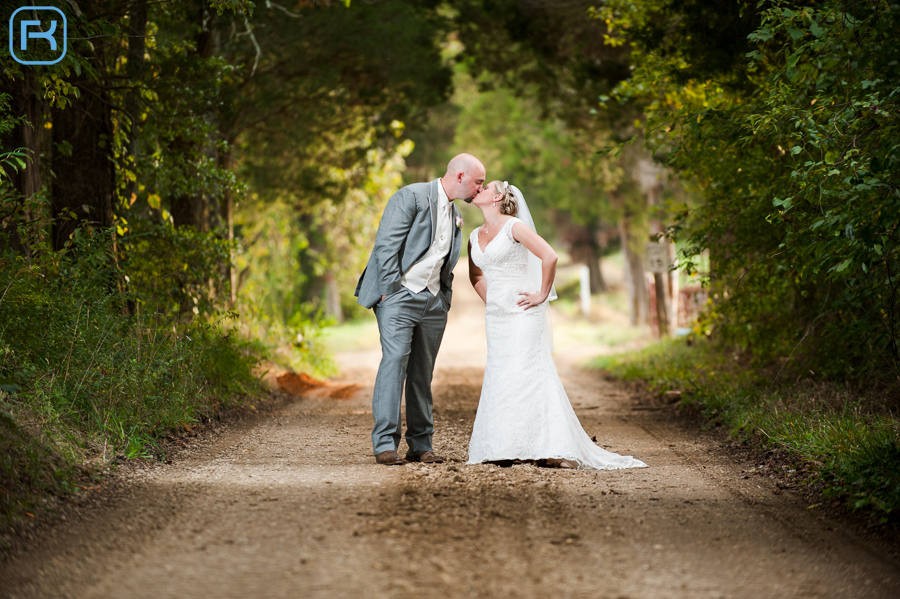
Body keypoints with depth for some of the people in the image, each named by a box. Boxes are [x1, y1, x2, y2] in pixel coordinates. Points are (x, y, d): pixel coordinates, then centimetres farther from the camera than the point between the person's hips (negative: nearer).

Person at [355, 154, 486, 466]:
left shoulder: (455, 215, 18)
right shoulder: (411, 197, -7)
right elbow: (386, 244, -13)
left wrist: (445, 298, 13)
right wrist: (390, 290, -16)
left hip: (433, 300, 7)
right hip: (401, 295, -7)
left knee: (423, 371, 7)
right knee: (395, 361, -15)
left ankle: (420, 445, 9)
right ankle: (385, 444, -16)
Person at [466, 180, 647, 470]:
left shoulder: (513, 226, -9)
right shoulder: (475, 236, 13)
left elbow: (549, 257, -17)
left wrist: (542, 295, -12)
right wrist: (490, 299, 15)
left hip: (521, 311, -7)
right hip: (495, 315, 7)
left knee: (525, 375, -12)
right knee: (498, 377, 3)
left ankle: (552, 449, -11)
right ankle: (502, 448, 5)